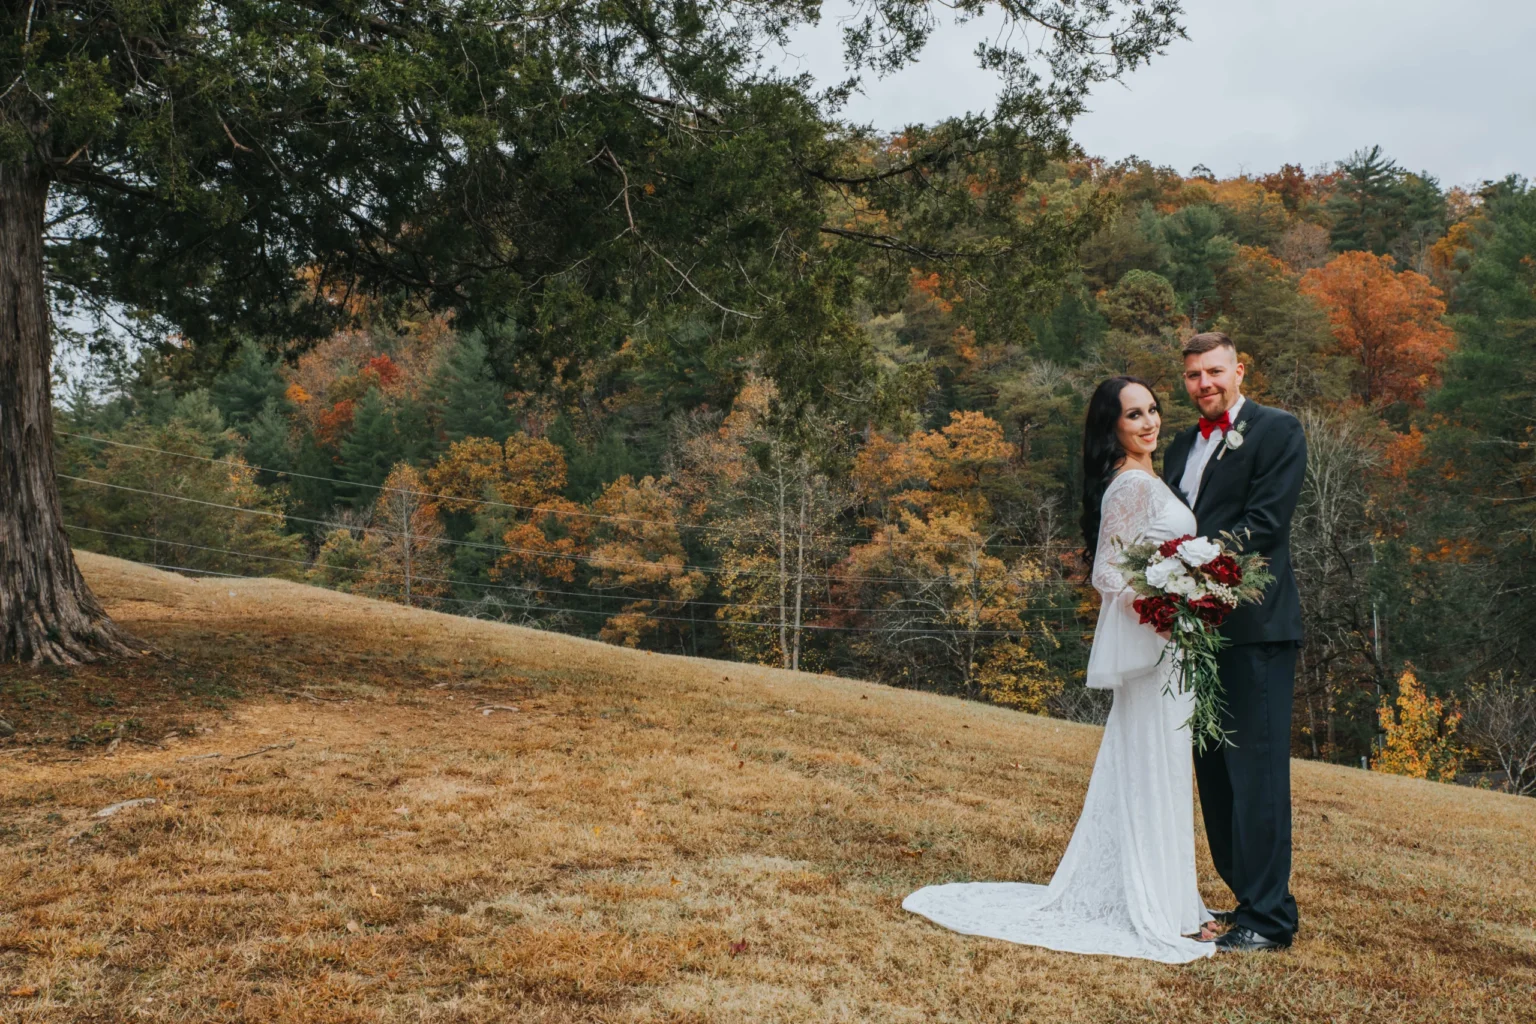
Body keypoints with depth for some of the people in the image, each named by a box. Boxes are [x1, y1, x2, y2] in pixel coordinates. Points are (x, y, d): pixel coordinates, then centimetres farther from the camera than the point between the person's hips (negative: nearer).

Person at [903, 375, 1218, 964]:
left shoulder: (1145, 483, 16)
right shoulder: (1132, 485, -15)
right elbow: (1107, 574, -18)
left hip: (1165, 647, 10)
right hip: (1152, 647, -10)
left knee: (1144, 772, 15)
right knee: (1154, 770, -4)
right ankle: (1162, 913, 5)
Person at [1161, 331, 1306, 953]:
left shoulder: (1277, 430, -1)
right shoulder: (1182, 446, 20)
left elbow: (1264, 522, -12)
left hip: (1255, 626, -7)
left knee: (1257, 769, -6)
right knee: (1213, 769, 11)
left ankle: (1269, 917, 0)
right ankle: (1244, 895, 22)